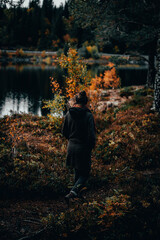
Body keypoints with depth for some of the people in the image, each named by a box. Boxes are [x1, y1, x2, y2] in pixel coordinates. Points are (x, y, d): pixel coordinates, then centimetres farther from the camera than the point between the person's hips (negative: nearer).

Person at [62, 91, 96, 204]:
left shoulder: (69, 113, -3)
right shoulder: (88, 115, -18)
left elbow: (65, 132, 6)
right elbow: (91, 135, -19)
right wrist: (91, 147, -1)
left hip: (71, 147, 5)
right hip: (83, 148, -5)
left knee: (77, 170, 25)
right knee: (84, 173, 7)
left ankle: (76, 191, 39)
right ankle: (73, 192, -13)